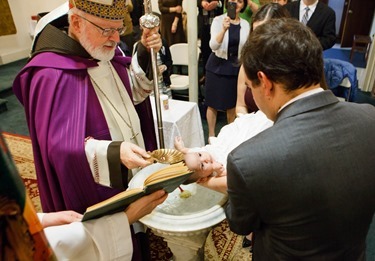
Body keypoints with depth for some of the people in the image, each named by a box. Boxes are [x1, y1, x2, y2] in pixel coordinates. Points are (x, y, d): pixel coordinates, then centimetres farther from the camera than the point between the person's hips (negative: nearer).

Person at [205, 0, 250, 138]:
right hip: (217, 66, -3)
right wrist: (224, 29, -36)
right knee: (213, 104, 6)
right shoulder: (218, 20, -8)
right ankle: (211, 135, 24)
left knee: (232, 104, 15)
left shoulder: (245, 24, 1)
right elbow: (213, 46, -21)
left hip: (235, 67, 3)